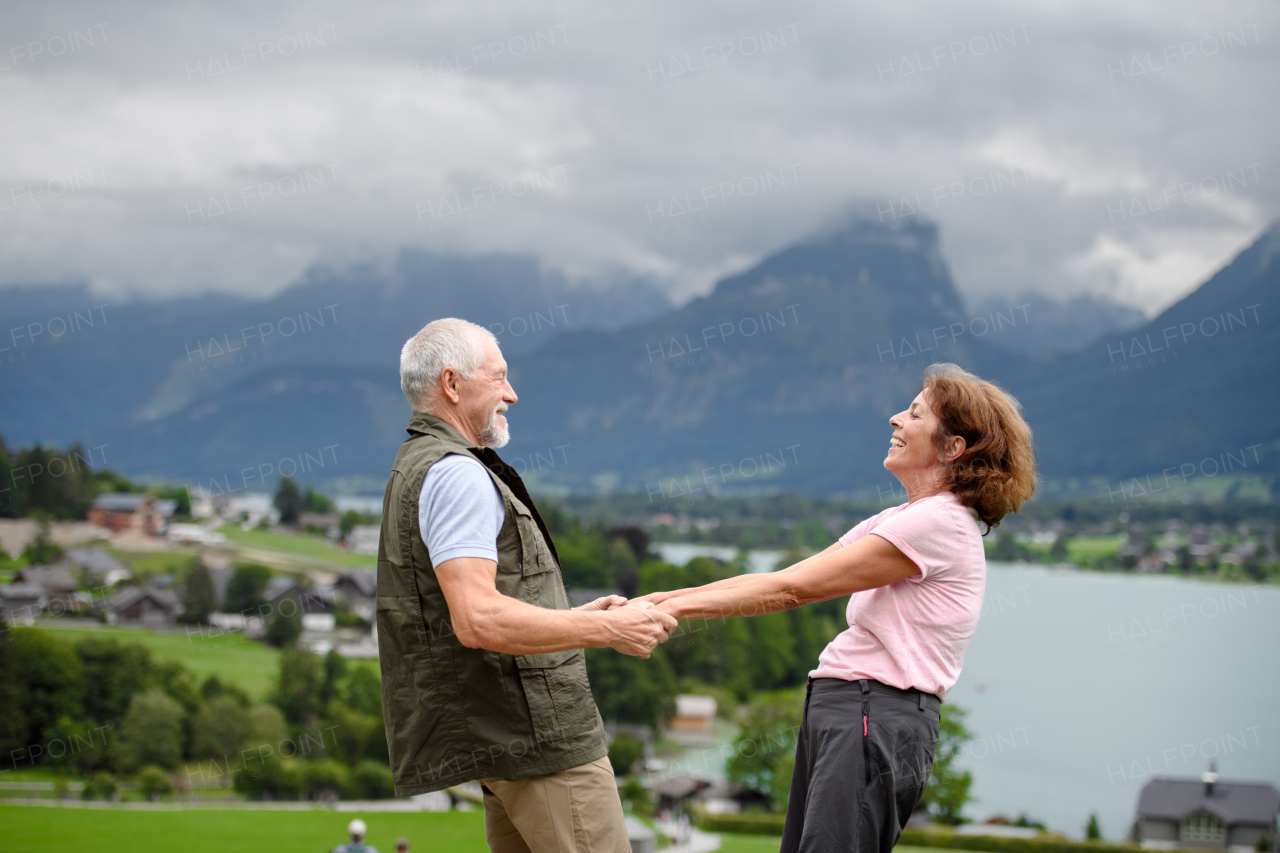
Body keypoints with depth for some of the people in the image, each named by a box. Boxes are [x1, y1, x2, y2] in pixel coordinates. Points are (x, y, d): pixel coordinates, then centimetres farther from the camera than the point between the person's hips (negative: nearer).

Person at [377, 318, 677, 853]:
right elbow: (478, 620, -26)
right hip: (537, 730, -10)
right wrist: (603, 630, -21)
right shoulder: (456, 474, -14)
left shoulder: (417, 468, 20)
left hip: (504, 737, 10)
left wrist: (577, 616, 18)